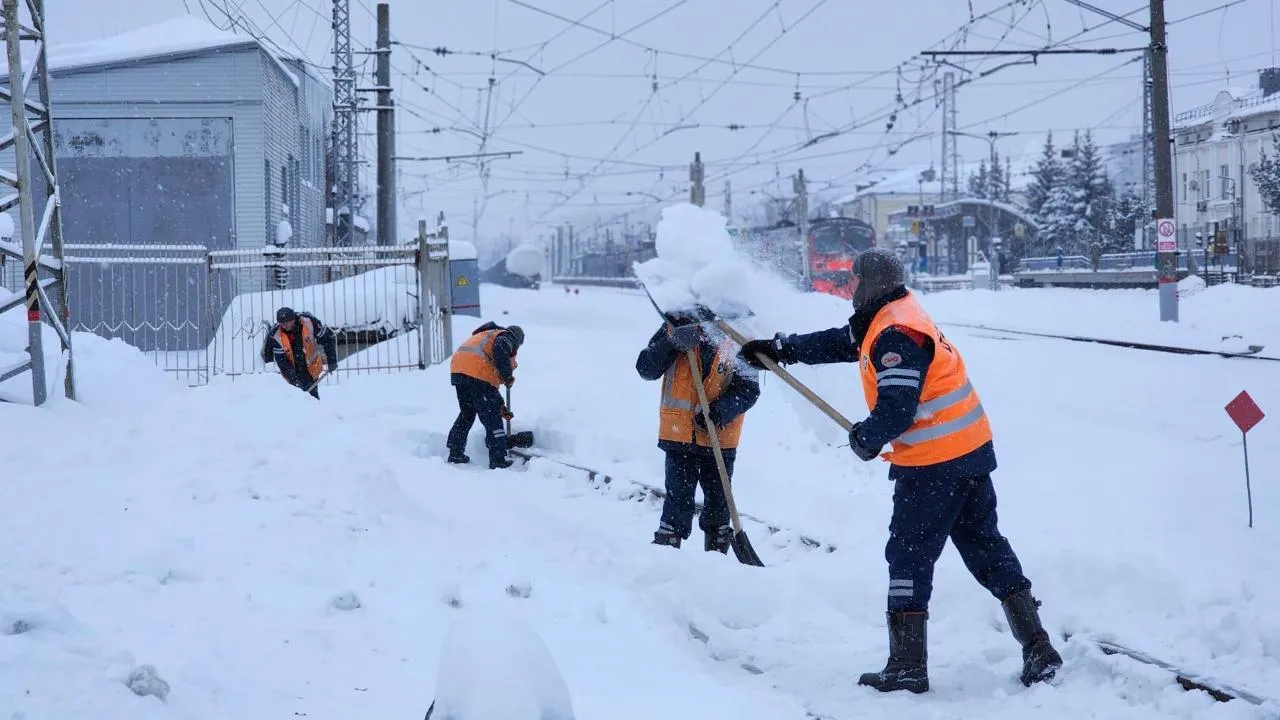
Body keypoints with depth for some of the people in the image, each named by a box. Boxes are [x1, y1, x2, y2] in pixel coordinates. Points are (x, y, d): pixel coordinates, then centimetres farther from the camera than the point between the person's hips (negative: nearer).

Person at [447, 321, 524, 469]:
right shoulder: (506, 337, 13)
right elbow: (500, 349, -16)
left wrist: (499, 405, 36)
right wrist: (508, 376, -8)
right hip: (477, 372, -8)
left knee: (466, 414, 24)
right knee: (492, 418, 1)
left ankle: (455, 453, 27)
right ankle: (498, 460, 2)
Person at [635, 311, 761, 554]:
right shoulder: (676, 327, -4)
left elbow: (749, 388, -8)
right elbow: (645, 369, -7)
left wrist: (720, 411, -24)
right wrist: (671, 342, -23)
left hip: (721, 435, 0)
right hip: (679, 432, 0)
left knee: (718, 498, 14)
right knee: (678, 499, -1)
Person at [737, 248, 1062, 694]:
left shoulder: (895, 334, -18)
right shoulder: (887, 321, 14)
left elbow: (897, 409, -23)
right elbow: (839, 342, 28)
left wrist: (866, 438, -4)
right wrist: (780, 349, 33)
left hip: (933, 464, -10)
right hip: (969, 454, 10)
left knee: (909, 556, 1)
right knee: (987, 549, 12)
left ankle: (908, 666, 6)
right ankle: (1038, 650, 10)